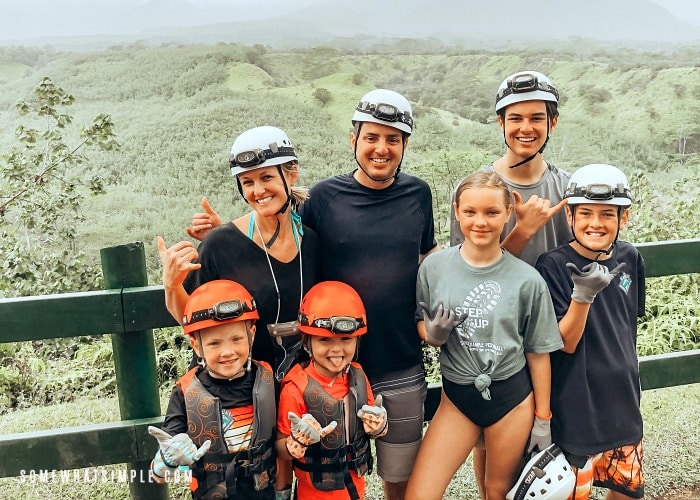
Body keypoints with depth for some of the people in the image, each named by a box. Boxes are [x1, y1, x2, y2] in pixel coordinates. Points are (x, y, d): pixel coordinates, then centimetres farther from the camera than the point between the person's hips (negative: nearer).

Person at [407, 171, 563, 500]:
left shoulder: (527, 280, -10)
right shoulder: (434, 267, -7)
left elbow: (538, 354, -1)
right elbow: (422, 326, 6)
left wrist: (543, 420, 3)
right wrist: (433, 335, -18)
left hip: (512, 396, -1)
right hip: (457, 397, 1)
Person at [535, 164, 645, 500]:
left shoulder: (629, 259, -2)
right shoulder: (553, 266, -17)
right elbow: (567, 342, -18)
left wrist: (632, 382, 18)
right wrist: (583, 294, -34)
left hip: (623, 403, 5)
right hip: (577, 408, -5)